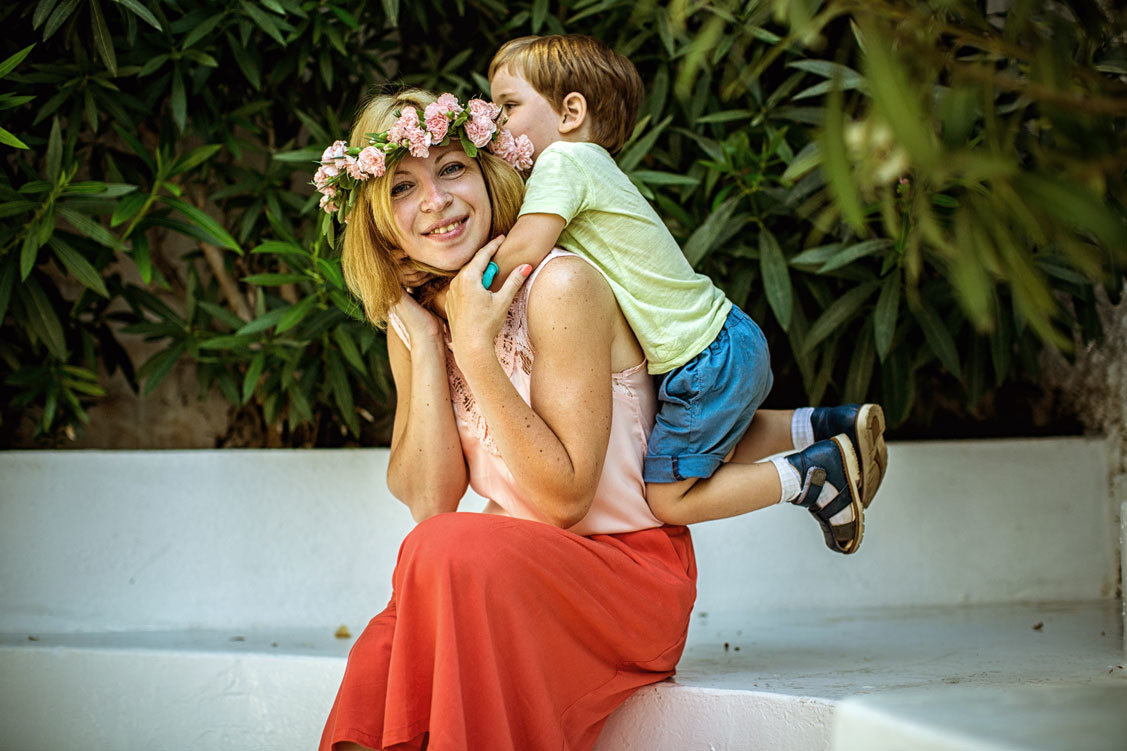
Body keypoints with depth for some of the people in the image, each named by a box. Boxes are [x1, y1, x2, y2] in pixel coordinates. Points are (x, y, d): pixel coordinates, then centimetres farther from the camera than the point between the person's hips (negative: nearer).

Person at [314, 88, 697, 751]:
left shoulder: (559, 287, -14)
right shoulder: (415, 320, 6)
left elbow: (563, 500, -18)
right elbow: (428, 503, -4)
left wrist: (476, 349, -22)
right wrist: (427, 346, -9)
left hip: (630, 569, -4)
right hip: (519, 567, 4)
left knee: (454, 551, -32)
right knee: (375, 671, -26)